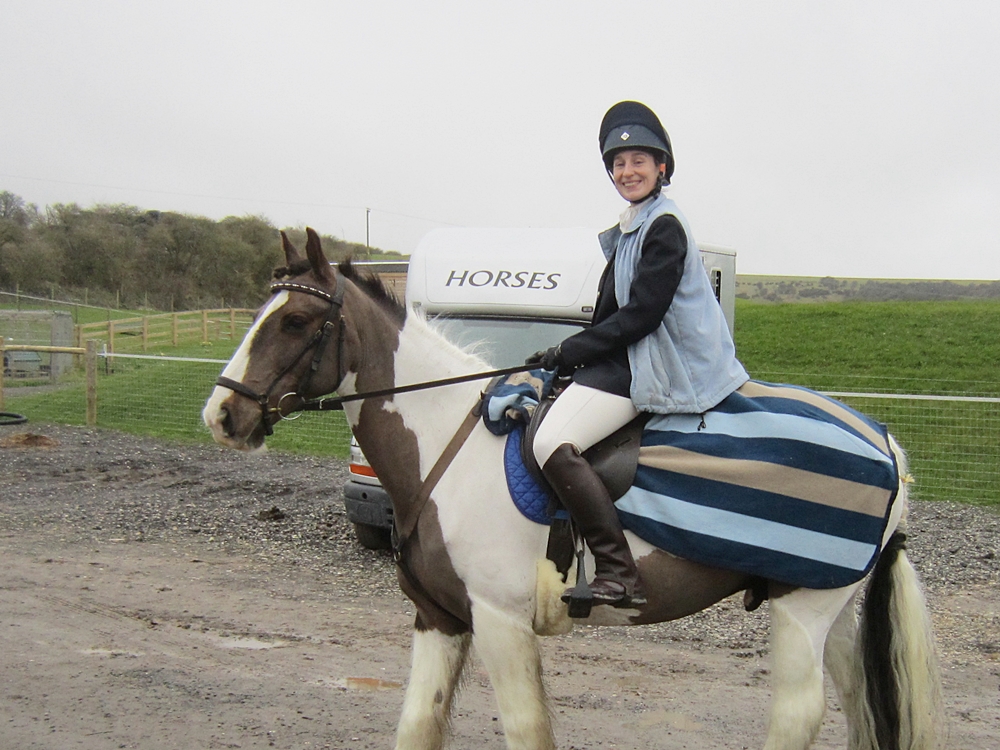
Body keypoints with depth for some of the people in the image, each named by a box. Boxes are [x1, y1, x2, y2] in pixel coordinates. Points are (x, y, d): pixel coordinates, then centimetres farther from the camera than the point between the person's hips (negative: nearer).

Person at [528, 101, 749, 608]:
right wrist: (569, 356, 12)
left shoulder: (664, 226, -10)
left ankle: (618, 576, -27)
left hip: (650, 369, -11)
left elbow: (641, 314, -16)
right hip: (627, 360, 11)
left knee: (554, 445, -26)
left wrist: (570, 352, -14)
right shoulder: (630, 230, 20)